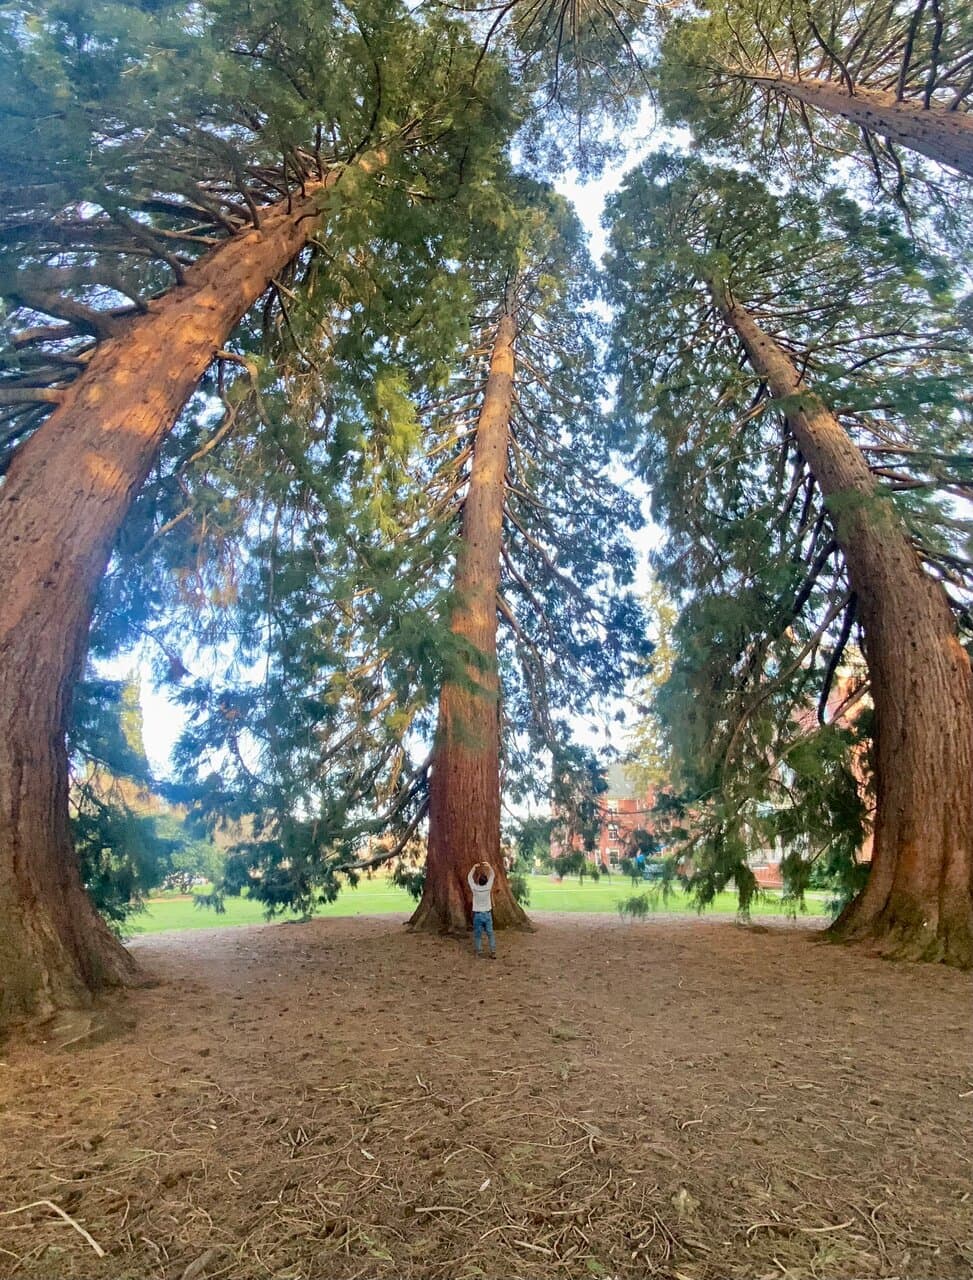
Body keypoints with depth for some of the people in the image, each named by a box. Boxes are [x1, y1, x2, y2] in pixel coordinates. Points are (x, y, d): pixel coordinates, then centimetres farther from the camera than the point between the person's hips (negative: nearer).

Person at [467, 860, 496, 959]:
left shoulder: (475, 888, -16)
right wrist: (488, 866, 10)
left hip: (477, 914, -1)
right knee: (490, 933, 7)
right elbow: (492, 875, 3)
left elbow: (469, 877, 2)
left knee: (478, 934, 10)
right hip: (487, 913, 1)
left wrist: (474, 867, 9)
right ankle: (493, 952, 2)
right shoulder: (488, 887, -13)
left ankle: (479, 951, 13)